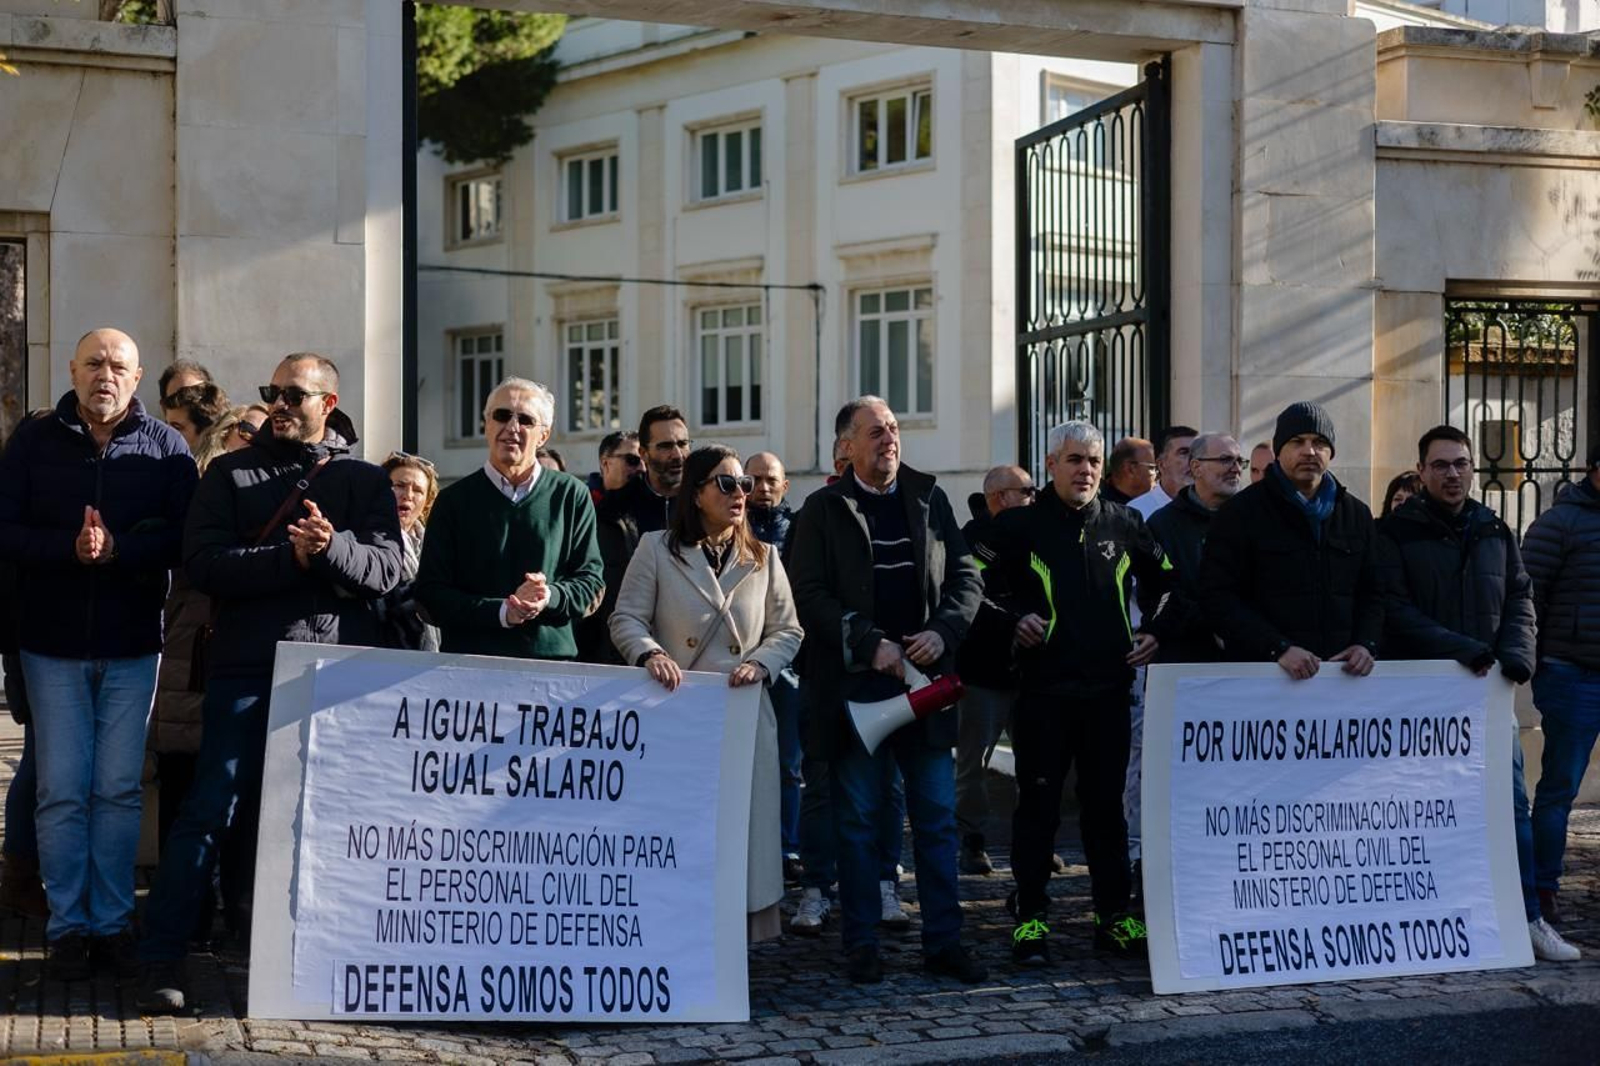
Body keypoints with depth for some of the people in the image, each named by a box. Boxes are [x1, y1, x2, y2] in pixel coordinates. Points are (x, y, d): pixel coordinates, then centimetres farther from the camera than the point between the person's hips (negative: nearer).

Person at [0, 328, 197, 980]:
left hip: (132, 646, 0)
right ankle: (67, 926, 11)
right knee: (62, 791, 2)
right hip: (52, 643, 0)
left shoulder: (165, 446, 2)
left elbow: (182, 536, -8)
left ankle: (112, 922, 14)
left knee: (119, 790, 4)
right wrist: (70, 547, -20)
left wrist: (117, 548, -22)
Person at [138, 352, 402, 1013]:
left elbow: (386, 569, -2)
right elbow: (205, 562, -6)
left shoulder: (366, 482, 11)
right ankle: (161, 956, -1)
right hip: (248, 665, -1)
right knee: (213, 807, -5)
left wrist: (332, 548, -20)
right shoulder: (231, 474, 9)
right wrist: (291, 557, -17)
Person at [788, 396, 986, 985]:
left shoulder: (929, 500, 11)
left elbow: (966, 579, 10)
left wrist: (941, 632, -8)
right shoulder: (823, 510, 1)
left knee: (937, 818, 5)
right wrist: (871, 645, -15)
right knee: (858, 820, 4)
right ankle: (861, 944, 13)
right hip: (856, 684, -3)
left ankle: (943, 940, 12)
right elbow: (810, 595, -6)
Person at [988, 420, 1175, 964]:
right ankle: (1030, 918, 9)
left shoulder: (1124, 524, 10)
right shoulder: (1019, 525, 0)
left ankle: (1113, 914, 17)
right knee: (1038, 805, 1)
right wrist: (1013, 621, -11)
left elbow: (1168, 581, 23)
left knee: (1106, 806, 9)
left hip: (1109, 689, 3)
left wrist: (1155, 632, 10)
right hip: (1043, 689, -3)